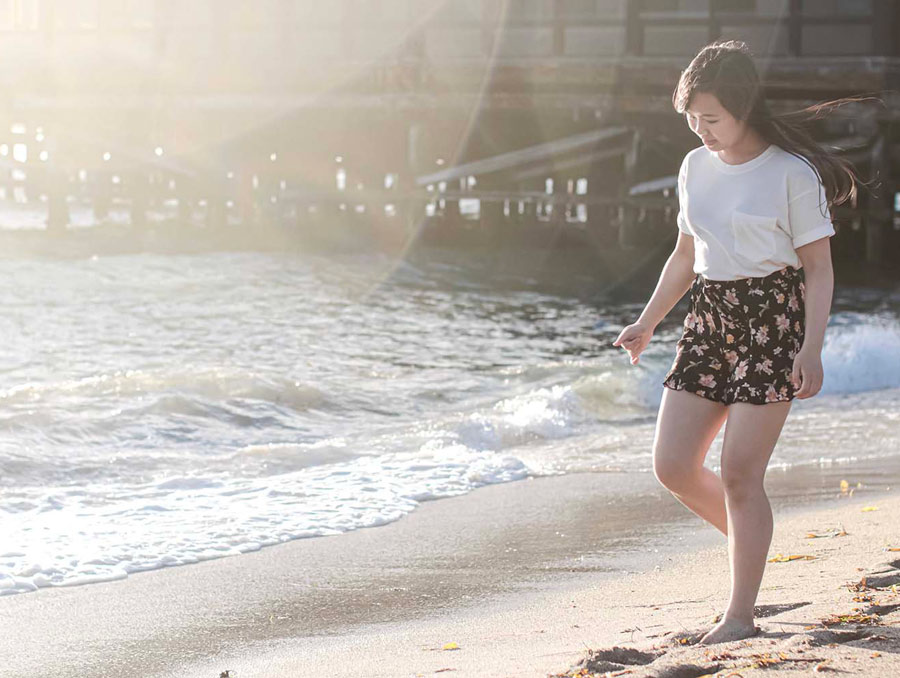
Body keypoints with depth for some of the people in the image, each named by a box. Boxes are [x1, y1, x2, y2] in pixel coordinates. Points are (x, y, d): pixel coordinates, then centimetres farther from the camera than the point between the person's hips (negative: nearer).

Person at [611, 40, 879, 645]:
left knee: (739, 473, -9)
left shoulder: (792, 173, -9)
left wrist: (811, 349, -17)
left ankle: (741, 615, 1)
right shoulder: (695, 168, 9)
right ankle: (752, 540, 26)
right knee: (673, 465, 0)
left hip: (772, 321, -6)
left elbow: (818, 268, -8)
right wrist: (647, 324, 17)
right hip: (709, 321, 6)